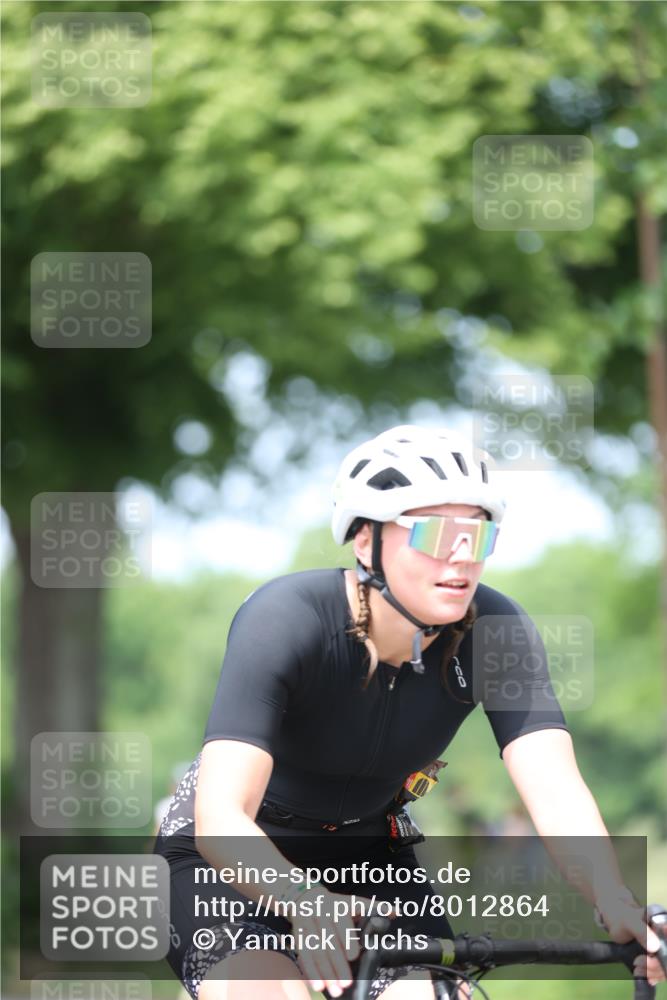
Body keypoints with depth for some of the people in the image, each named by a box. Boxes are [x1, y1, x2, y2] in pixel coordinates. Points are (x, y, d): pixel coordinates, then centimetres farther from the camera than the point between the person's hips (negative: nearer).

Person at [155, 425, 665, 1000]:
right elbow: (220, 820, -40)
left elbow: (555, 788, -30)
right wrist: (304, 904, -60)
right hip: (240, 857, -4)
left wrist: (618, 906, -50)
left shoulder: (494, 630, -20)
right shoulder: (285, 621, -31)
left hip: (368, 852, 4)